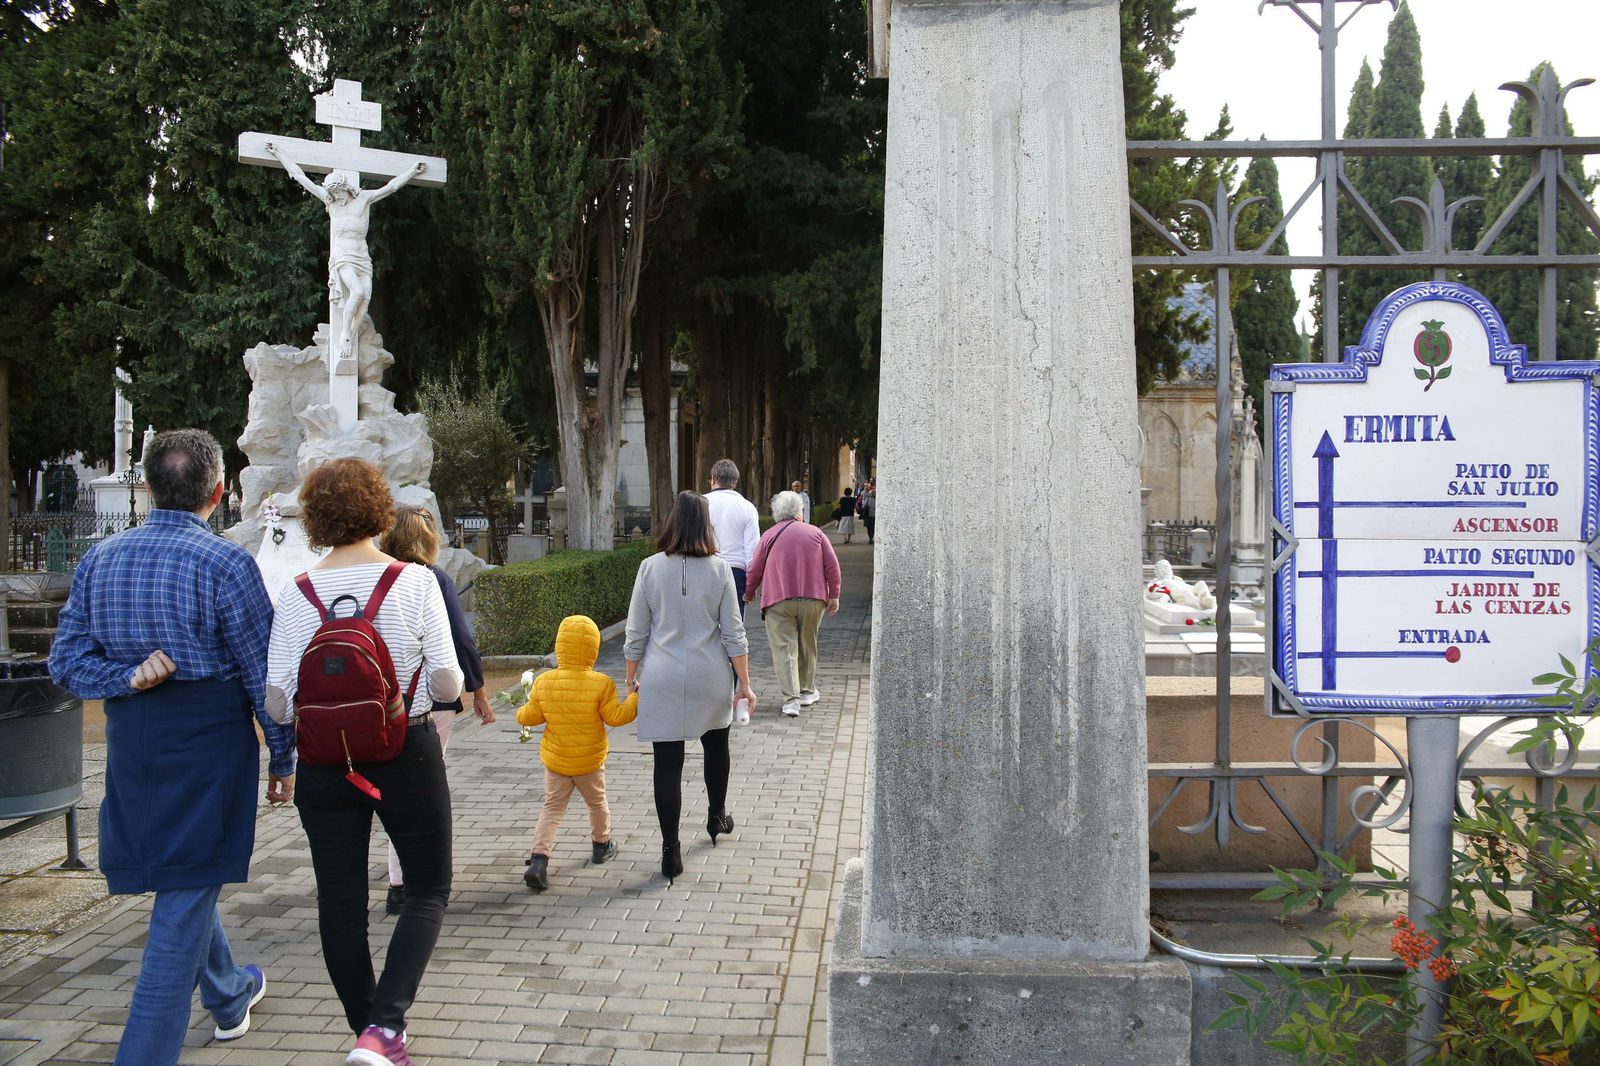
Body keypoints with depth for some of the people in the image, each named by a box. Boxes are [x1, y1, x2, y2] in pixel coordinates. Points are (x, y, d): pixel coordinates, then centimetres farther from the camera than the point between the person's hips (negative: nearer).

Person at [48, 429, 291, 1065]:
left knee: (183, 876, 24)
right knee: (186, 898, 0)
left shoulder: (99, 559, 4)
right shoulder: (225, 563, -13)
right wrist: (283, 757, -1)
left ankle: (229, 995, 45)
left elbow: (66, 661, 2)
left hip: (131, 743, 6)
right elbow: (265, 673, -10)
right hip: (208, 736, -6)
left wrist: (128, 678, -9)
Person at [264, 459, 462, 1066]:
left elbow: (278, 705, -7)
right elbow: (448, 684, -12)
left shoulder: (296, 597, -5)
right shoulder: (415, 582, -10)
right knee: (429, 889, 11)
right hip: (407, 753, -2)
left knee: (340, 901, 14)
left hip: (325, 762, 2)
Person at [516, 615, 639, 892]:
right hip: (590, 761, -2)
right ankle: (601, 845, 41)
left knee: (552, 808, 9)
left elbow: (529, 717, -1)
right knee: (597, 803, 22)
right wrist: (635, 699, -1)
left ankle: (538, 860, -6)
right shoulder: (601, 684, -18)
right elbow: (615, 717, -16)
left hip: (555, 761, 2)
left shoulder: (543, 682, -9)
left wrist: (522, 711, 22)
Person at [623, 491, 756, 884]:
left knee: (668, 763, 3)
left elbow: (636, 633, -2)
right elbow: (733, 634, -3)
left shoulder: (651, 568, -6)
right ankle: (717, 817, 43)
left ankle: (670, 852, 4)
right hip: (710, 679, 1)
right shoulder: (719, 569, -6)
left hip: (662, 681, -1)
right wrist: (745, 683, 4)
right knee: (716, 746, 25)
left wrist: (632, 677, 10)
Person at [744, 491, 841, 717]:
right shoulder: (815, 532, 8)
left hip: (778, 601, -2)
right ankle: (807, 691, 29)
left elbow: (755, 570, 4)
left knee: (784, 649, -3)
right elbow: (832, 566, 2)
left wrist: (749, 593, 21)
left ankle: (791, 699, -13)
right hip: (813, 599, 2)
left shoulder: (769, 535, 5)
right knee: (808, 646, 18)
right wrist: (834, 595, 8)